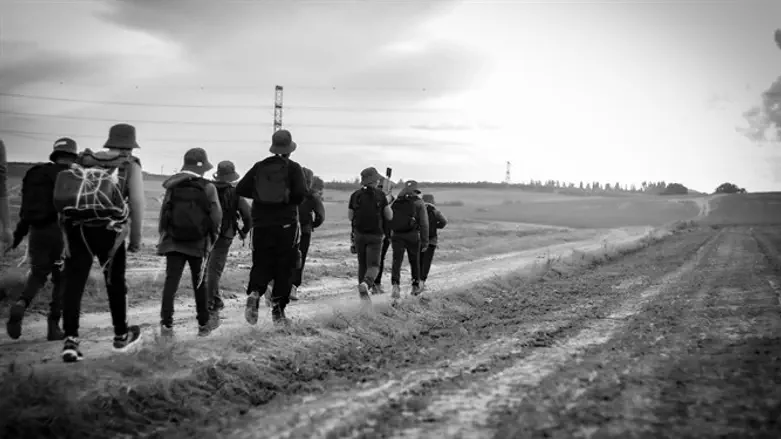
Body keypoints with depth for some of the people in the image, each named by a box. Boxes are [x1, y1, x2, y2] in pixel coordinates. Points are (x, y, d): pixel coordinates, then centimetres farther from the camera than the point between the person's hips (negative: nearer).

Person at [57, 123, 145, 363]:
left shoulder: (85, 160, 18)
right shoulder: (130, 165, 8)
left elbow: (68, 196, 12)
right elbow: (137, 203, -1)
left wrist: (68, 236, 17)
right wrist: (135, 239, 7)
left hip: (75, 227, 3)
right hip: (108, 230, -2)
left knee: (73, 284, 4)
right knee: (115, 283, 15)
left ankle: (70, 340, -5)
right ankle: (121, 335, 29)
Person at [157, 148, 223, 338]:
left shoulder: (172, 186, 2)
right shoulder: (208, 187, -6)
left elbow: (163, 212, 4)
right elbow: (216, 215, -7)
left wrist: (163, 234, 15)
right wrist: (212, 237, 9)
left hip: (173, 242, 2)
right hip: (198, 243, -1)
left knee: (171, 281, -2)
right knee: (199, 283, 11)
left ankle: (166, 324, -13)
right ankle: (204, 323, 22)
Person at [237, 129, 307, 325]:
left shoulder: (259, 166, 7)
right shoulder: (293, 168, -3)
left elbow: (240, 189, 4)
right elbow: (301, 193, -16)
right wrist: (291, 201, 4)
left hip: (261, 224, 3)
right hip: (286, 224, -2)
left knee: (261, 264, 12)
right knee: (284, 267, 7)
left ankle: (254, 293, -15)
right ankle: (278, 309, 6)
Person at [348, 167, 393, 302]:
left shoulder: (355, 195, 0)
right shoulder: (380, 195, -7)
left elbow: (350, 216, 6)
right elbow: (389, 216, -3)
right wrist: (387, 203, 12)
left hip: (359, 234, 3)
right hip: (375, 235, -3)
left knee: (362, 264, 16)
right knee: (373, 265, -2)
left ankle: (364, 293, 19)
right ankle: (366, 284, -30)